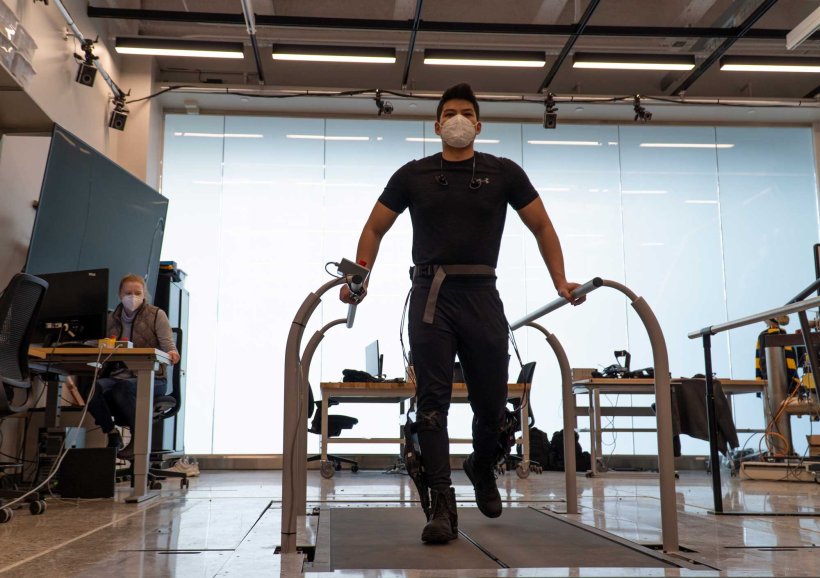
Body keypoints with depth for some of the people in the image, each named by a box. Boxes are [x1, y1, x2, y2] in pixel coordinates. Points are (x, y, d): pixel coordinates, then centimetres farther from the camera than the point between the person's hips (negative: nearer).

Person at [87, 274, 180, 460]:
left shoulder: (157, 315, 6)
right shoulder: (112, 318, 16)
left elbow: (168, 344, -3)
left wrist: (171, 353, -27)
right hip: (119, 376, 3)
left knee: (123, 388, -36)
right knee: (93, 387, -29)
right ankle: (112, 434, -7)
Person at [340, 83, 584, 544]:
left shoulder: (504, 173, 8)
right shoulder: (413, 175, 9)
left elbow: (542, 227, 11)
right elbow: (375, 229, 12)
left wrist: (560, 282, -1)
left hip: (482, 297, 1)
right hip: (431, 298, 0)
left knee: (492, 403, 6)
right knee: (433, 402, -7)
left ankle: (483, 468, 37)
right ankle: (443, 506, -3)